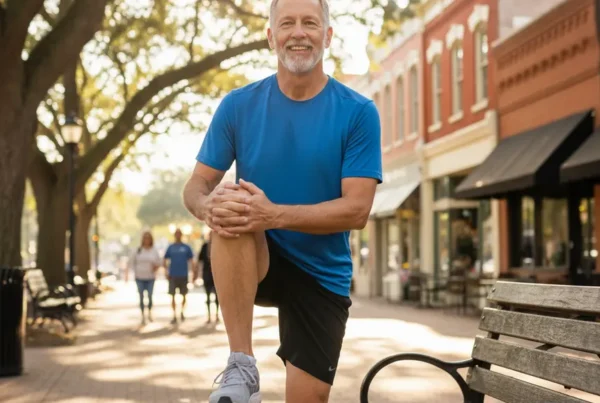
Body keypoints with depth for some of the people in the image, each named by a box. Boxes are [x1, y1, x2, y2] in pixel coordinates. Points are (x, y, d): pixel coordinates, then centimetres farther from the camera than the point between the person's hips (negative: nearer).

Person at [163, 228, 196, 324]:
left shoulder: (186, 247, 4)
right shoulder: (170, 247, 7)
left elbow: (191, 261, 4)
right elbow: (165, 260, 10)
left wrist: (194, 272, -3)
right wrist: (167, 272, -1)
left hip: (183, 275, 0)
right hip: (173, 276, 0)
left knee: (184, 295, 7)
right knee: (173, 296, -3)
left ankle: (182, 312, 28)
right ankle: (174, 316, 2)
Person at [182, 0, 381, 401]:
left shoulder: (358, 112, -9)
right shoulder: (238, 105, -4)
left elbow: (357, 210, -16)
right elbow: (196, 186, -2)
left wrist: (273, 214, -30)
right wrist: (208, 206, -28)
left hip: (322, 276, 0)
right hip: (253, 263, 0)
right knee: (231, 211, -31)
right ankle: (242, 367, -26)